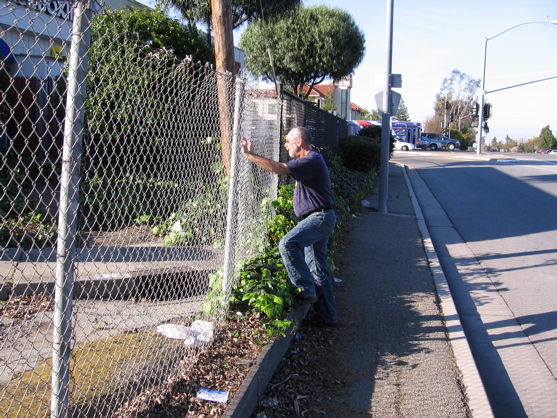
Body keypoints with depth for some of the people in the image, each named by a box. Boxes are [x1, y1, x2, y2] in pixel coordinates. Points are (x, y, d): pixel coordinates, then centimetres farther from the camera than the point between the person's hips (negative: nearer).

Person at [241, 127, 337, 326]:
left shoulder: (312, 160, -17)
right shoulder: (310, 159, 17)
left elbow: (277, 168, -24)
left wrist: (249, 155, -19)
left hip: (320, 217, -11)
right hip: (318, 219, 11)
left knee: (288, 243, -28)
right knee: (318, 269, 11)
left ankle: (306, 291, -19)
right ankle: (327, 316, 18)